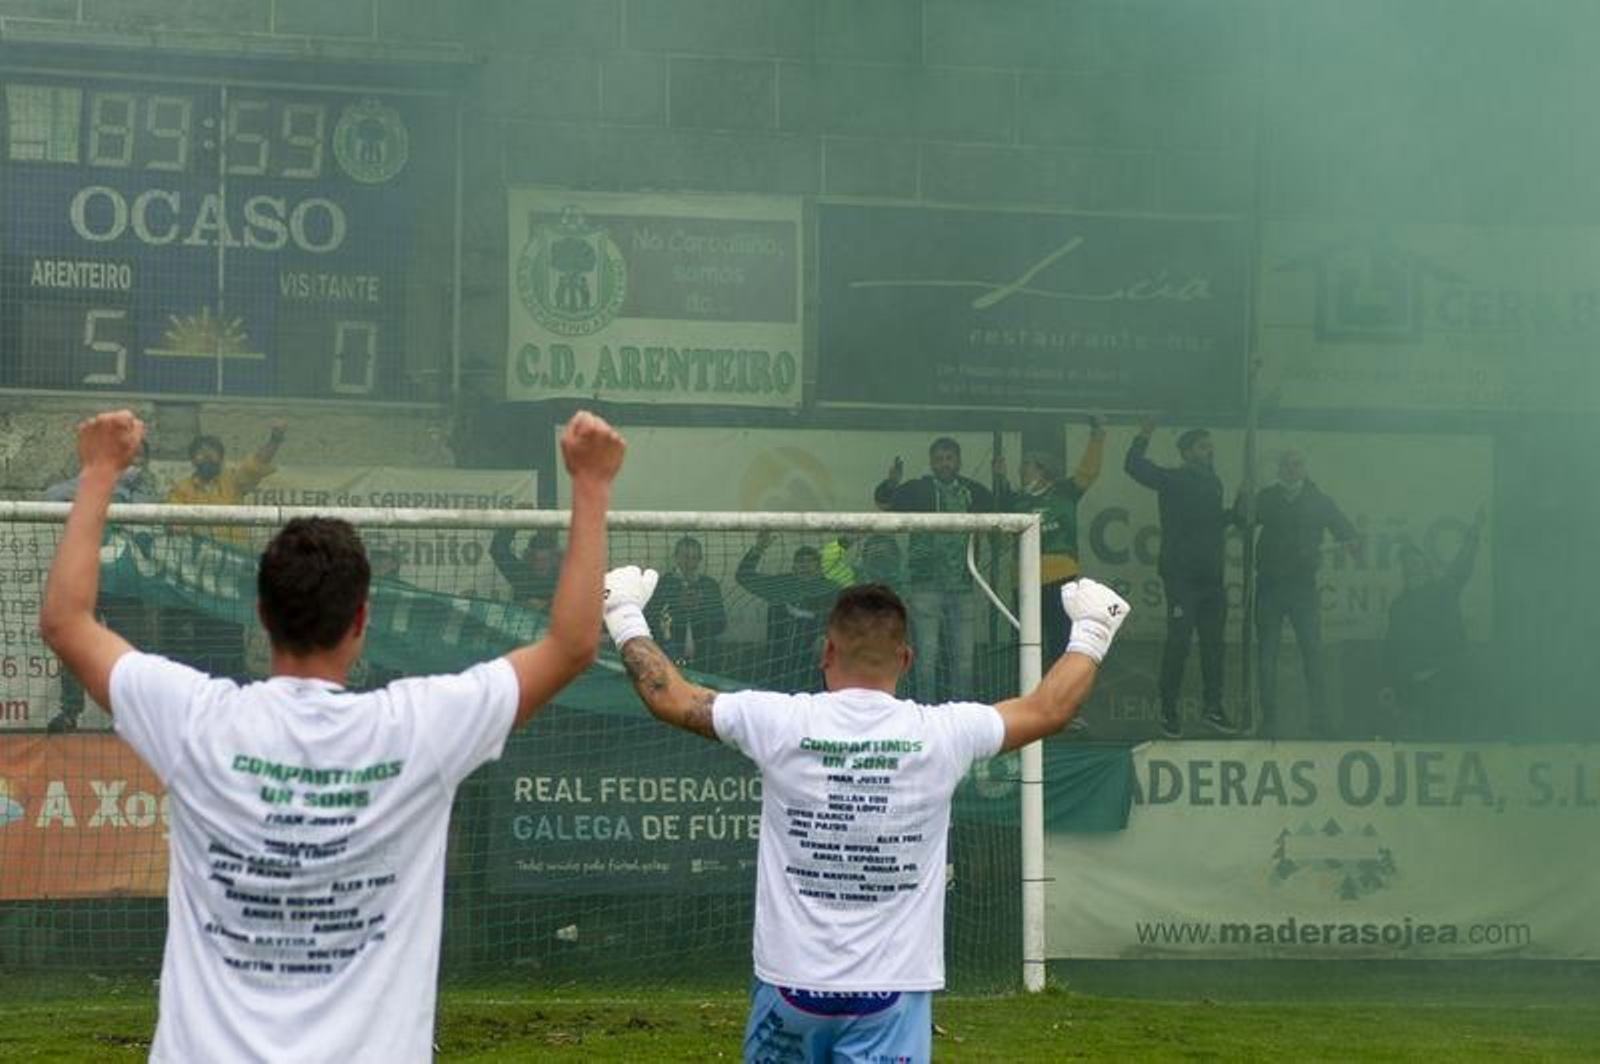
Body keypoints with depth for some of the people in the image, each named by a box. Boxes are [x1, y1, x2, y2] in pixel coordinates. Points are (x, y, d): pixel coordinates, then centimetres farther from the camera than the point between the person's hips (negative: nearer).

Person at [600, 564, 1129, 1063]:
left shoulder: (779, 723, -6)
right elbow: (1049, 708, 10)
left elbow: (668, 696, 7)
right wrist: (1090, 633, 28)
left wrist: (624, 617, 24)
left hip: (789, 981, 1)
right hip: (891, 993, -1)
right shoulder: (940, 735, -6)